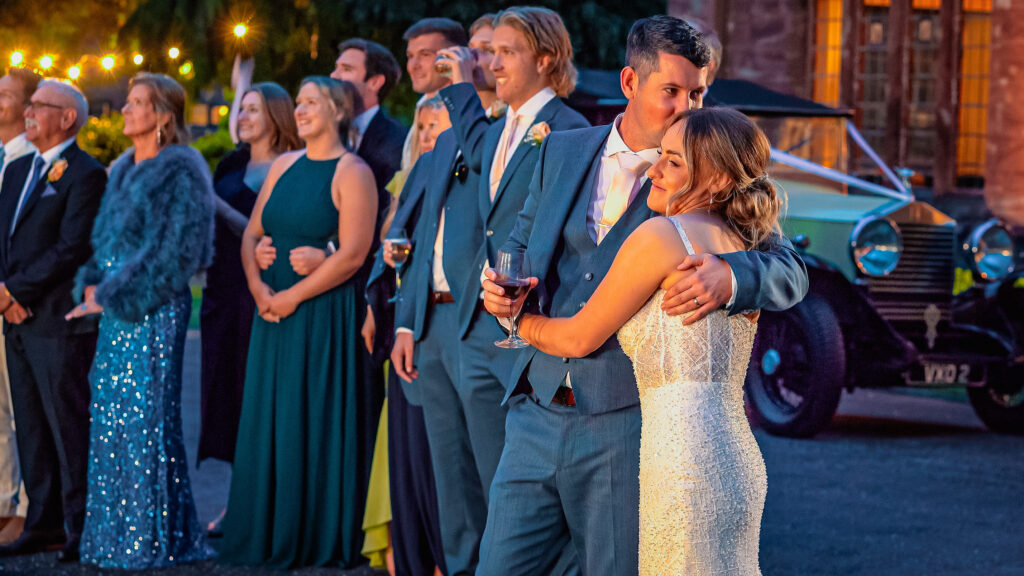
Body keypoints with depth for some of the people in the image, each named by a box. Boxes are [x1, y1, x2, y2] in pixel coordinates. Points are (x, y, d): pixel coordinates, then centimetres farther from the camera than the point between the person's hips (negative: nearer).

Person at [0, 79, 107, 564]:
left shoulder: (85, 175, -9)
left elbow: (72, 250, -16)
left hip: (59, 322, -8)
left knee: (69, 428, -5)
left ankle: (80, 531, 0)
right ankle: (44, 524, 17)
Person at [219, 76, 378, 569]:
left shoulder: (352, 173, -7)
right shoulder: (284, 166, 13)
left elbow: (353, 254, -15)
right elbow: (252, 234, 12)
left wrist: (294, 296, -16)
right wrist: (259, 289, -5)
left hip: (325, 314, -6)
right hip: (274, 309, 6)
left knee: (318, 422, -2)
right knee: (268, 422, 8)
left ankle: (320, 539, 8)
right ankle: (270, 535, 16)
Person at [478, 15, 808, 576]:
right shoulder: (562, 151, 11)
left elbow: (789, 272, -9)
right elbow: (522, 240, 22)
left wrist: (729, 276, -31)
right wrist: (500, 284, -1)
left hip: (626, 424, -3)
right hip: (539, 412, 4)